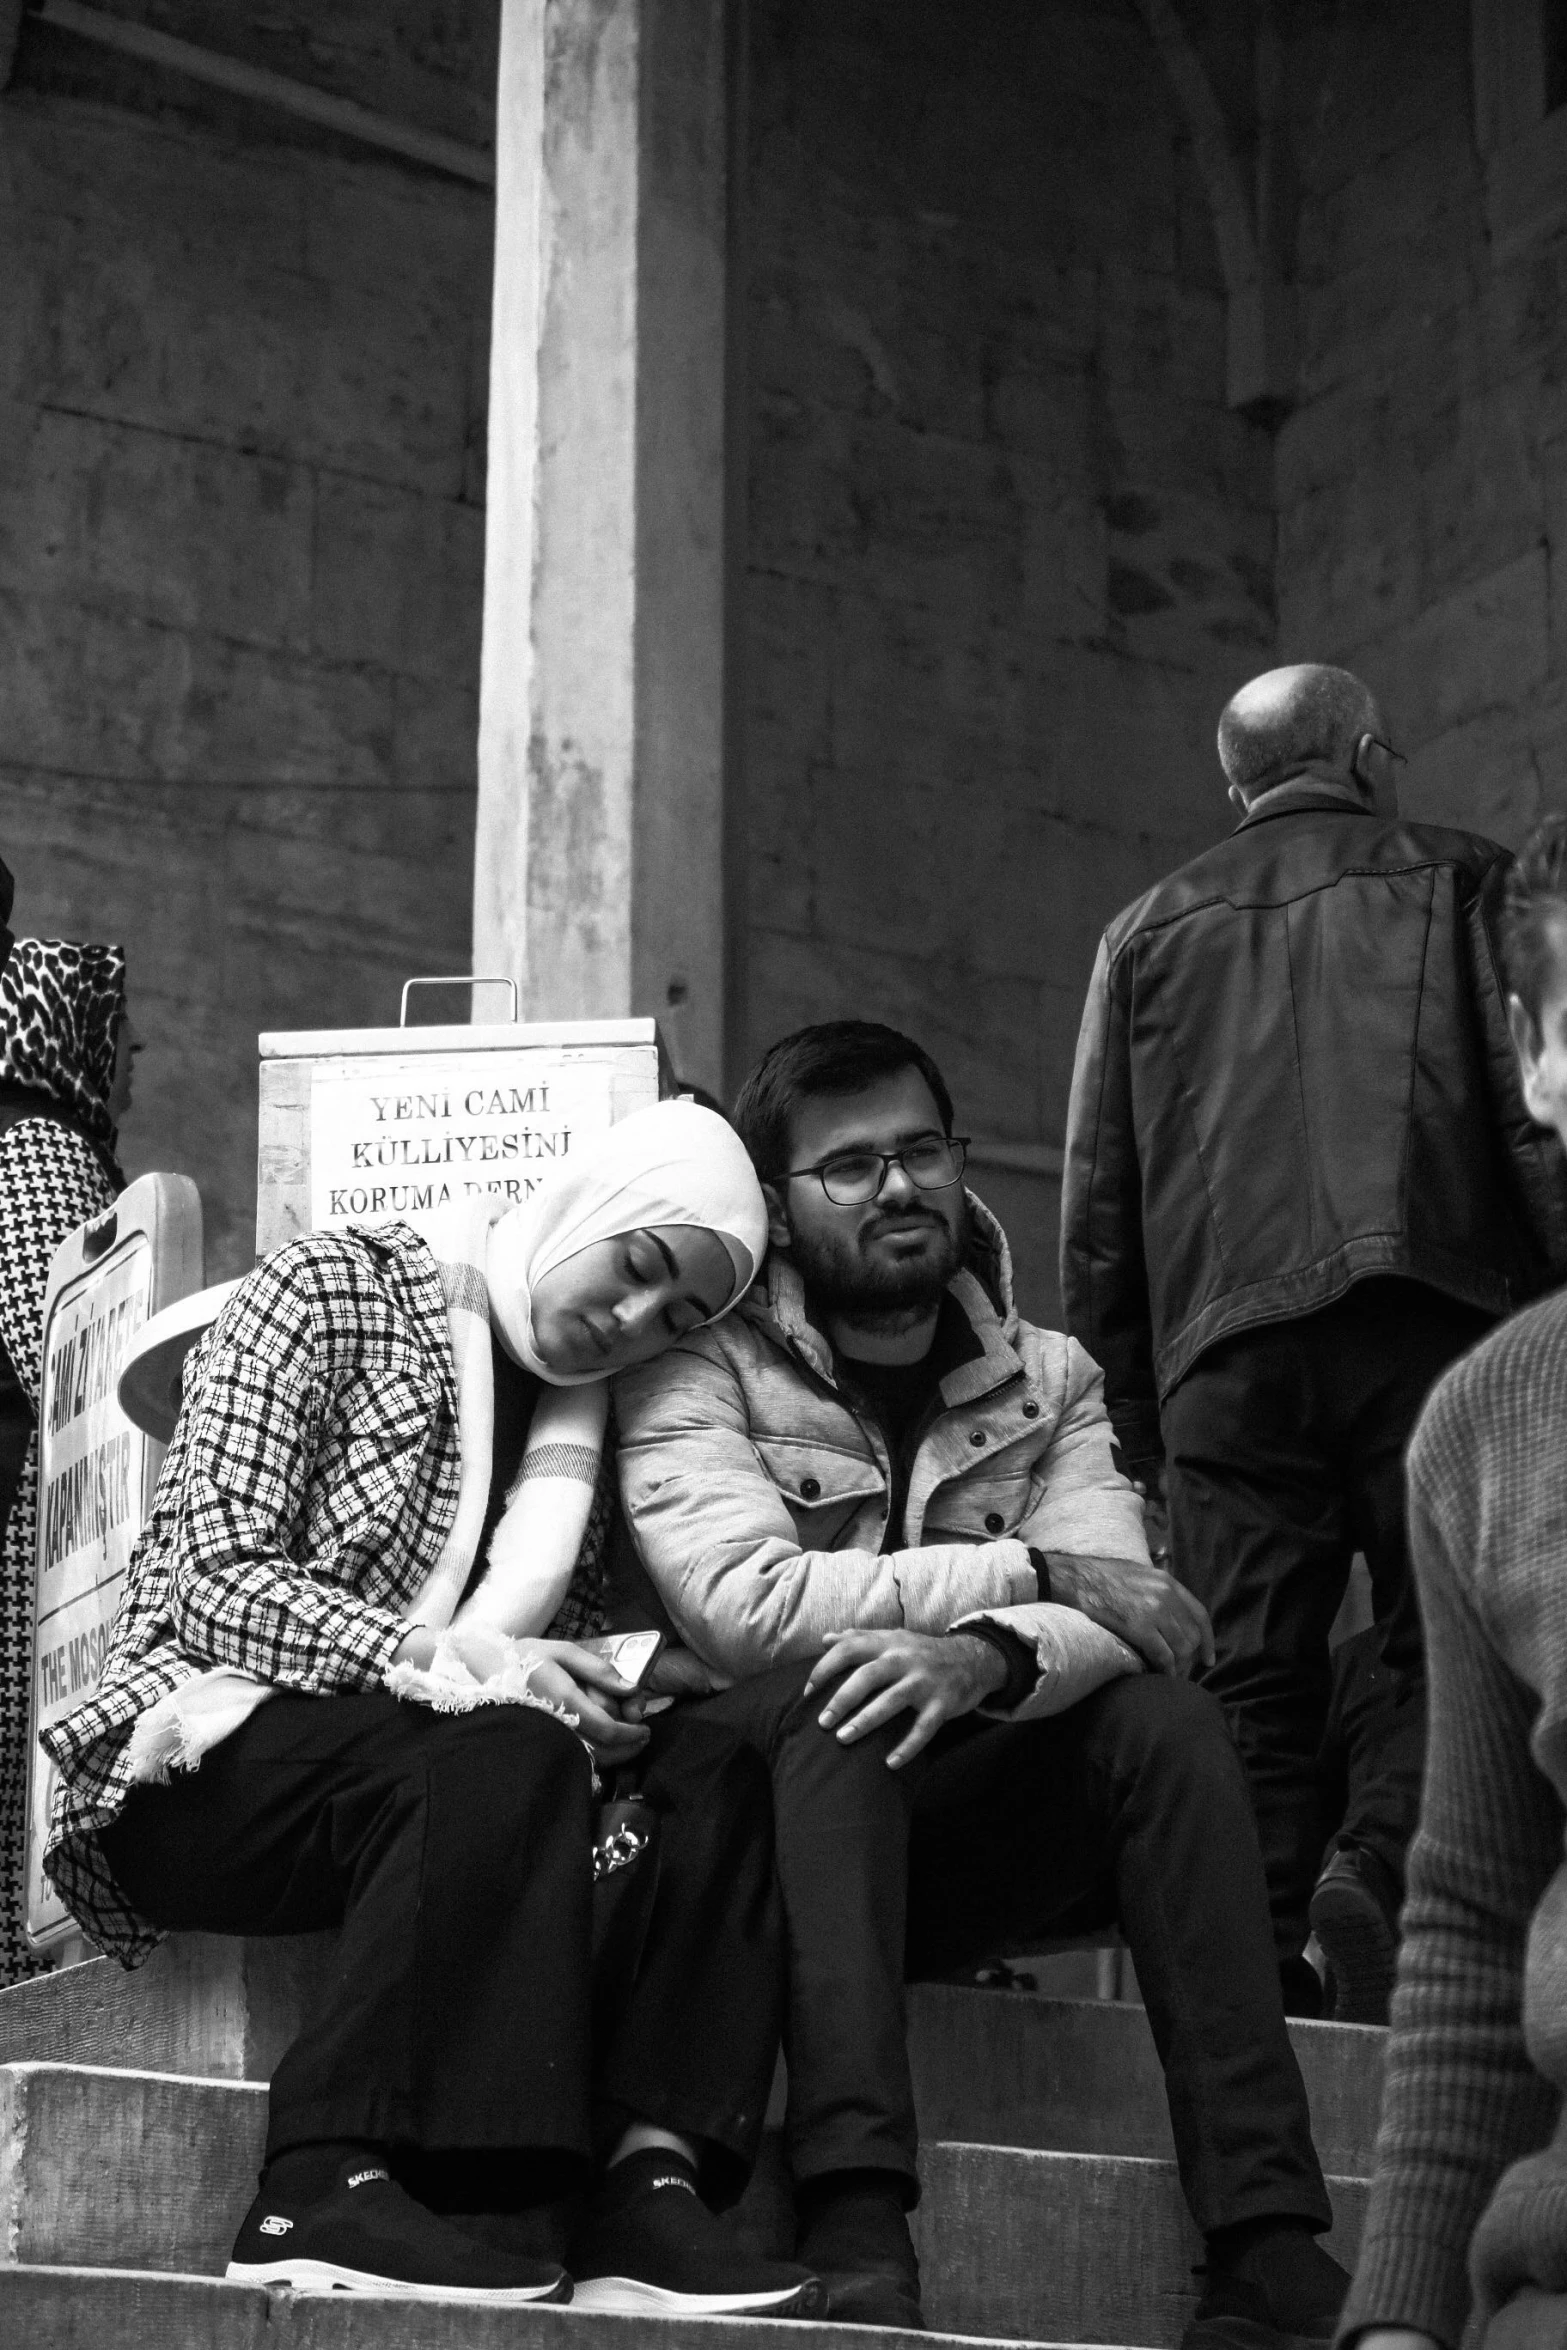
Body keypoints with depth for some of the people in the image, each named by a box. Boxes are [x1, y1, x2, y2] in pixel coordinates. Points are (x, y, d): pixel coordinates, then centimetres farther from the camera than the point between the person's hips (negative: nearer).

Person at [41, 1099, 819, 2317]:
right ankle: (324, 2183, -38)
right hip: (196, 1755, -6)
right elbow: (216, 1584, -11)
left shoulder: (581, 1415, 19)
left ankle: (650, 2175, -31)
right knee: (502, 1754, -35)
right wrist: (450, 1662, -22)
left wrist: (601, 1691, -12)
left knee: (716, 1770, -18)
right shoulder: (338, 1287, -1)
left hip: (426, 1780, 6)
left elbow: (547, 1647, 12)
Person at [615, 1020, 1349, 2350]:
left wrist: (990, 1656, -30)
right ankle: (856, 2234, -45)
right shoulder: (700, 1372, -1)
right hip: (784, 1818, -3)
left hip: (965, 1837, 3)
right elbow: (743, 1607, -19)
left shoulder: (1047, 1380, 11)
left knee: (1165, 1716, -22)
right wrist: (1035, 1575, -17)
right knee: (841, 1700, -33)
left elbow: (1135, 1611, -7)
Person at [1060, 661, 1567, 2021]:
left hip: (1221, 1348, 3)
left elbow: (1097, 1197, 19)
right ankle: (1380, 1863, -23)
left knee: (1249, 1692, 3)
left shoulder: (1148, 929, 20)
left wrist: (1125, 1415, 22)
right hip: (1429, 1322, -3)